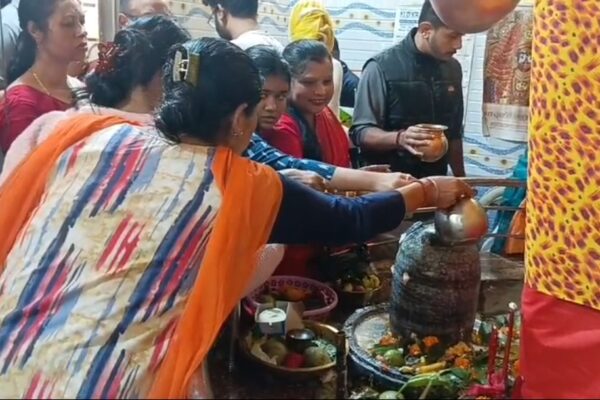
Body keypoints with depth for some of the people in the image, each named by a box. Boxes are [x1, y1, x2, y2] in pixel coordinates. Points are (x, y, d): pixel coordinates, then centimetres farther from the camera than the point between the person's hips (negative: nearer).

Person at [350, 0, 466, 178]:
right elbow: (361, 132, -14)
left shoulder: (453, 69, 4)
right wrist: (399, 138, -31)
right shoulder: (382, 67, -13)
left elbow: (454, 133, 13)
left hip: (434, 183, 5)